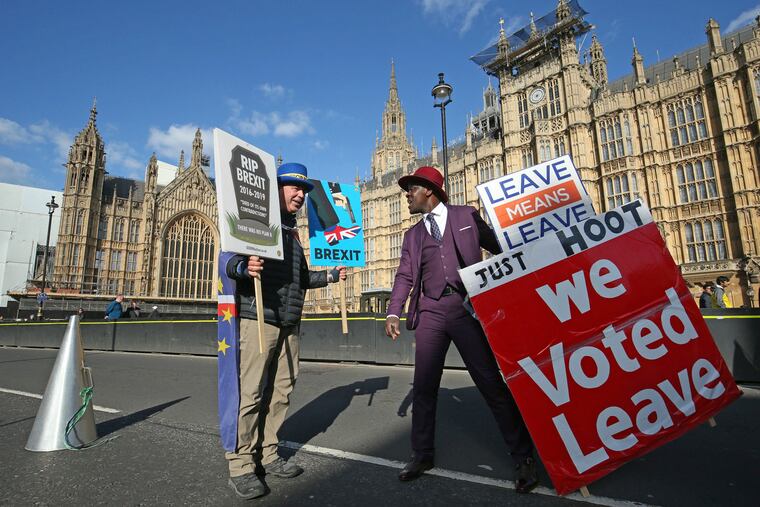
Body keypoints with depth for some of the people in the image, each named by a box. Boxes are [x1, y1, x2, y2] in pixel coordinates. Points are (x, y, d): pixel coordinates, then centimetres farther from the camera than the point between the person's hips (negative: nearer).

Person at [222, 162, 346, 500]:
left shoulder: (292, 231, 21)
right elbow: (229, 260, -12)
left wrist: (330, 275, 20)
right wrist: (243, 267, -33)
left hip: (289, 323, 8)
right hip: (258, 317, -8)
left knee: (281, 391, 10)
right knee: (250, 392, -5)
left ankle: (267, 455, 22)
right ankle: (240, 466, 8)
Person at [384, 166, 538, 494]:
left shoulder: (466, 216, 9)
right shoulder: (413, 235, 18)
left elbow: (500, 248, 10)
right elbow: (405, 276, 11)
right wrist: (393, 313, 0)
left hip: (467, 308, -3)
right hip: (430, 313, 4)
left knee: (491, 383, -2)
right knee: (423, 386, 7)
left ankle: (523, 458, 15)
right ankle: (422, 455, 25)